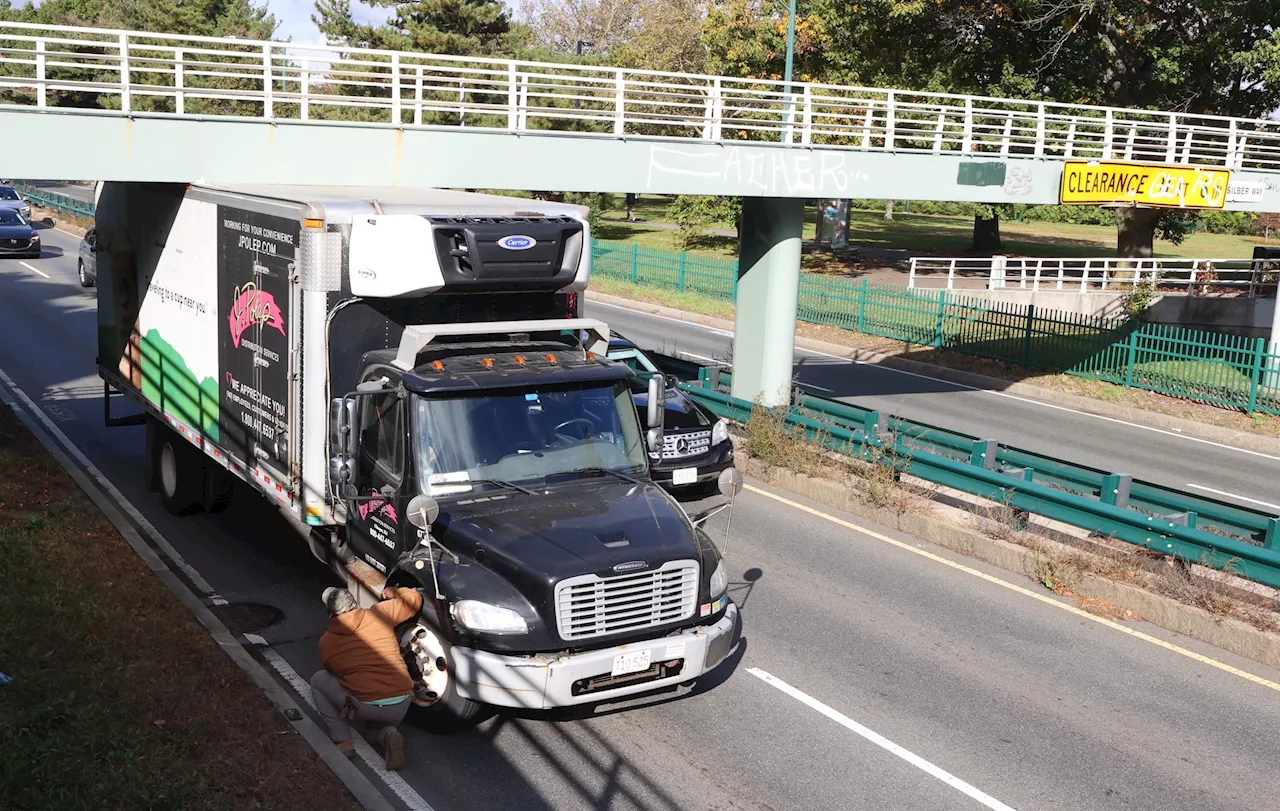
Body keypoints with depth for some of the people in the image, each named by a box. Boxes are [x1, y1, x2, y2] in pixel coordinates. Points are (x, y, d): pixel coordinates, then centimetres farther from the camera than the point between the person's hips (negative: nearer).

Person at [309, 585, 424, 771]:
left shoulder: (325, 642, 8)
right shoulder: (379, 614, 5)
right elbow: (415, 599, 15)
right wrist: (394, 592, 33)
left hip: (363, 706, -2)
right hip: (401, 706, 2)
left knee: (318, 680, 23)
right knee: (378, 722, 37)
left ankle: (342, 741, 13)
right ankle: (389, 735, -1)